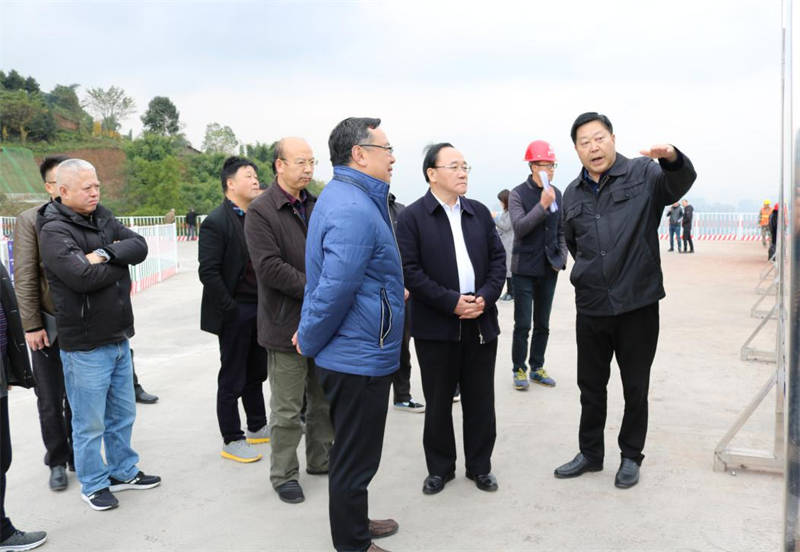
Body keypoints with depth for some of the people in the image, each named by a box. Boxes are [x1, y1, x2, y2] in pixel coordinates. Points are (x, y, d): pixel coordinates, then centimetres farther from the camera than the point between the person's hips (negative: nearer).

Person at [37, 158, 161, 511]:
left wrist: (105, 254, -21)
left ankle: (123, 471, 36)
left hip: (118, 337, 7)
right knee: (90, 423, 7)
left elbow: (139, 246, -4)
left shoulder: (102, 218, 8)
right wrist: (120, 263, -10)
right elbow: (81, 276, -26)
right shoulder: (54, 230, -13)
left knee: (123, 415, 19)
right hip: (84, 345, -7)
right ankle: (93, 485, 25)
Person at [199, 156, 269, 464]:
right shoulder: (216, 222, -13)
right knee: (232, 378, 6)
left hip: (259, 308, 7)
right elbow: (208, 272, -17)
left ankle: (257, 427, 35)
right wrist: (230, 309, -16)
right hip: (235, 312, -7)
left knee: (256, 372, 19)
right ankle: (232, 441, 19)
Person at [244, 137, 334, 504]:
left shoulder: (317, 206, 9)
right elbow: (269, 267, -19)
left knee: (325, 400, 17)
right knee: (287, 409, 5)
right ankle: (283, 474, 23)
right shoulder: (260, 211, -10)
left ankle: (320, 460, 35)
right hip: (287, 325, -6)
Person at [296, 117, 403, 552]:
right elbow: (334, 291, -26)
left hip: (354, 354, 10)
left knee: (351, 452, 24)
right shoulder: (355, 210, -23)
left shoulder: (344, 196, 11)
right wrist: (309, 342, -13)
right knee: (355, 458, 6)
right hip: (360, 357, -10)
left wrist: (389, 294, 15)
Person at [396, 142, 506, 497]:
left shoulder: (480, 213, 11)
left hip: (481, 323, 4)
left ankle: (480, 466, 27)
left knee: (480, 401, 11)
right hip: (435, 326, -4)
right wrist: (452, 302, -17)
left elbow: (498, 259, 8)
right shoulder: (412, 217, -5)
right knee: (438, 402, 8)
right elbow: (410, 270, -11)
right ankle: (439, 468, 25)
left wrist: (485, 297, -8)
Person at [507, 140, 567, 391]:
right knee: (523, 324, -1)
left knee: (543, 324, 13)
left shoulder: (557, 194, 7)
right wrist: (543, 205, -26)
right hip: (525, 268, -5)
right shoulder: (518, 194, -8)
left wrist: (561, 257, 3)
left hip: (549, 269, 5)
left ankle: (537, 367, 25)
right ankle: (519, 369, 13)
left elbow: (561, 231, 15)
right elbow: (519, 227, -20)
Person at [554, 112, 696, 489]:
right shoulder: (572, 194, 8)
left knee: (635, 387, 10)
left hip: (637, 304, -4)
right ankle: (590, 453, 33)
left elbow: (680, 183, -25)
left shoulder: (643, 174, -5)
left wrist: (672, 158, -45)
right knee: (590, 385, 15)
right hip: (590, 306, 4)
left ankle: (631, 456, 29)